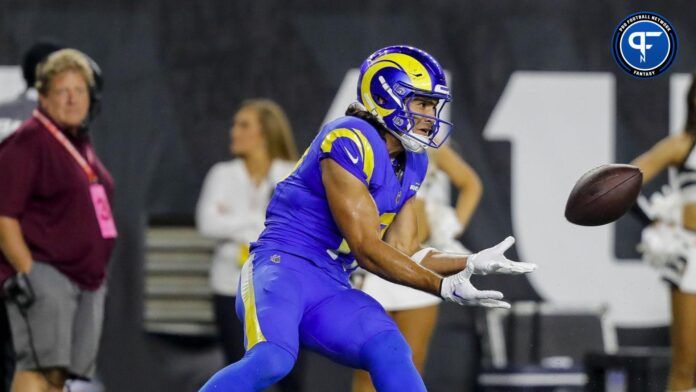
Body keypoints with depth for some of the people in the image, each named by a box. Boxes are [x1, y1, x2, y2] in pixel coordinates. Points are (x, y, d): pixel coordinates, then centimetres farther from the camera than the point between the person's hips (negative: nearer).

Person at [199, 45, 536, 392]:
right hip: (283, 267, -9)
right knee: (271, 360, -33)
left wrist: (473, 264, 3)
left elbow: (402, 254, 14)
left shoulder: (411, 164, 14)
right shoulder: (350, 142, -15)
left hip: (331, 293, 9)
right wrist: (444, 287, -15)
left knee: (391, 354, -15)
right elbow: (367, 250, -16)